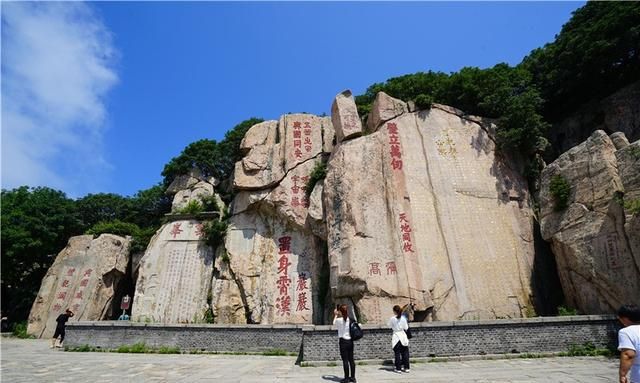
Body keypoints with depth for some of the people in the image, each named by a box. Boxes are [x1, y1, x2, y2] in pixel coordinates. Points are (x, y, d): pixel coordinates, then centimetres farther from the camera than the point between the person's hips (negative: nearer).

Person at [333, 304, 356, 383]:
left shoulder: (339, 320, -13)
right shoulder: (350, 319, -1)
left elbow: (334, 324, 7)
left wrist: (335, 315, 19)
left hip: (343, 341, -5)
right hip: (350, 341, 5)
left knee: (345, 360, 2)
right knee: (351, 359, 13)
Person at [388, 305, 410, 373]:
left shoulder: (392, 318, -12)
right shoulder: (403, 318, -6)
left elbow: (390, 326, -3)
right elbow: (406, 328, 0)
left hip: (396, 336, -2)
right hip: (403, 335, 3)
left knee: (397, 353, 5)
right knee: (405, 353, 12)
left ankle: (398, 368, 8)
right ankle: (406, 368, 16)